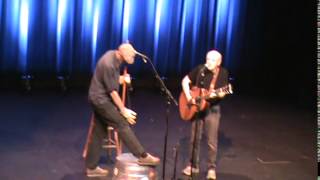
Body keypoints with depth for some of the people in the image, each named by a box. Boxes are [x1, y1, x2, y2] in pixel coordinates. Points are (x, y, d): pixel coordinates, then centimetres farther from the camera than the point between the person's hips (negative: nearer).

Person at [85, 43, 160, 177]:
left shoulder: (113, 55, 3)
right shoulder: (108, 64, -25)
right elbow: (113, 91, -22)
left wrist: (122, 79, -3)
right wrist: (123, 110, -16)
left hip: (99, 98, 10)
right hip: (101, 99, -10)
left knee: (99, 133, 11)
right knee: (122, 125, -8)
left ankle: (91, 167, 17)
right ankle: (142, 156, -2)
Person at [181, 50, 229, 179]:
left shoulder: (223, 73, -8)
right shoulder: (200, 69, -7)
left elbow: (222, 93, -5)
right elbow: (185, 81, -1)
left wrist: (216, 94, -28)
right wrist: (188, 97, -12)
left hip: (212, 109, -1)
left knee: (212, 141, 0)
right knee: (195, 138, 10)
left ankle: (211, 168, 12)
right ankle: (193, 165, 23)